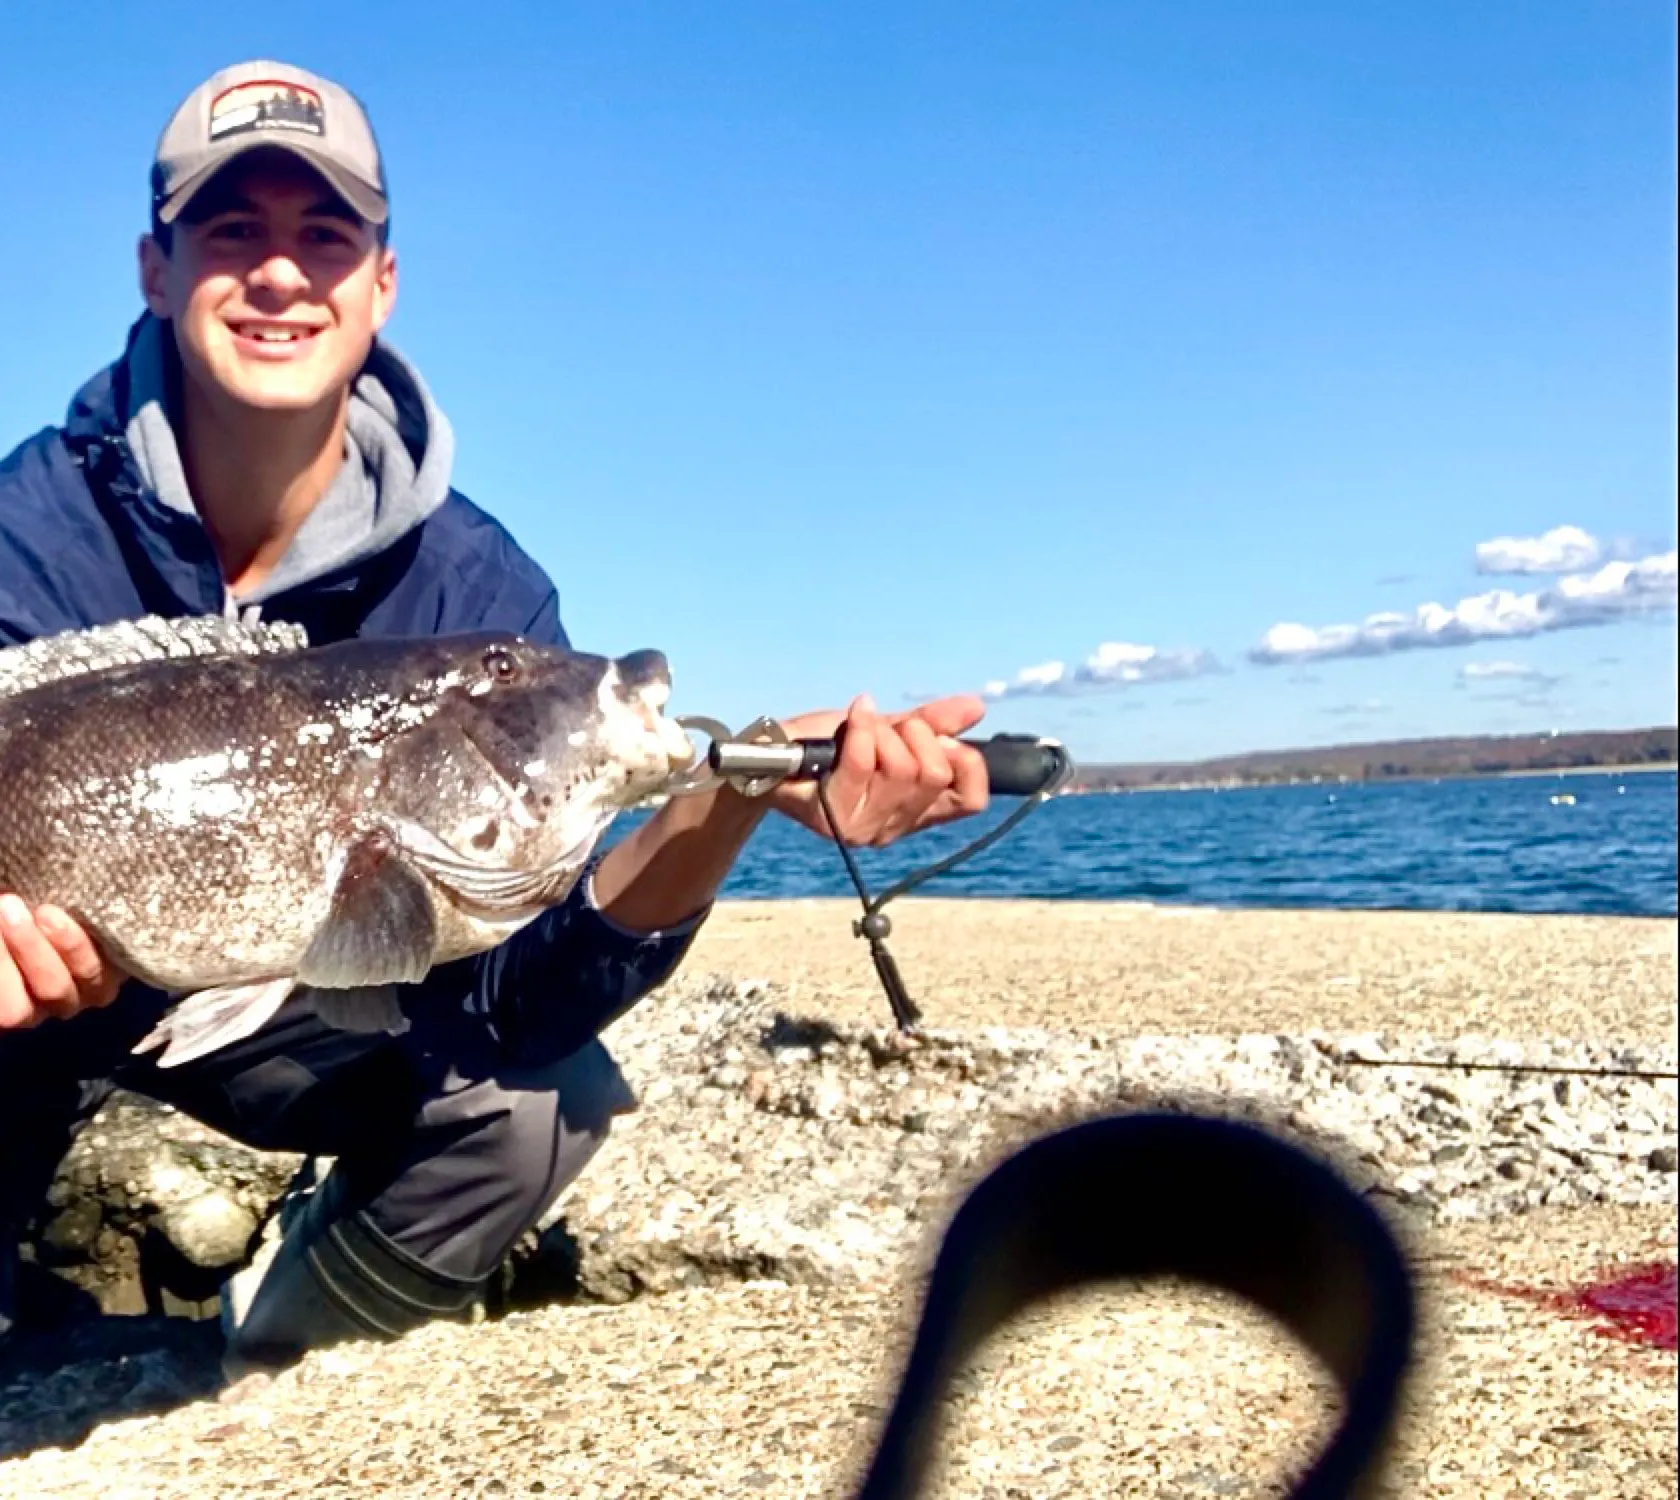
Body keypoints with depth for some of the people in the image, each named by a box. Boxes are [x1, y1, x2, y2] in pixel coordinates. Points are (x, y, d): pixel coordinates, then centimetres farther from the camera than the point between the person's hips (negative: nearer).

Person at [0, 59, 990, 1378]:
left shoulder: (477, 594, -19)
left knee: (539, 1102, -26)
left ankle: (267, 1362, 5)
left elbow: (514, 995, -25)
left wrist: (730, 798, -43)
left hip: (298, 1008, 0)